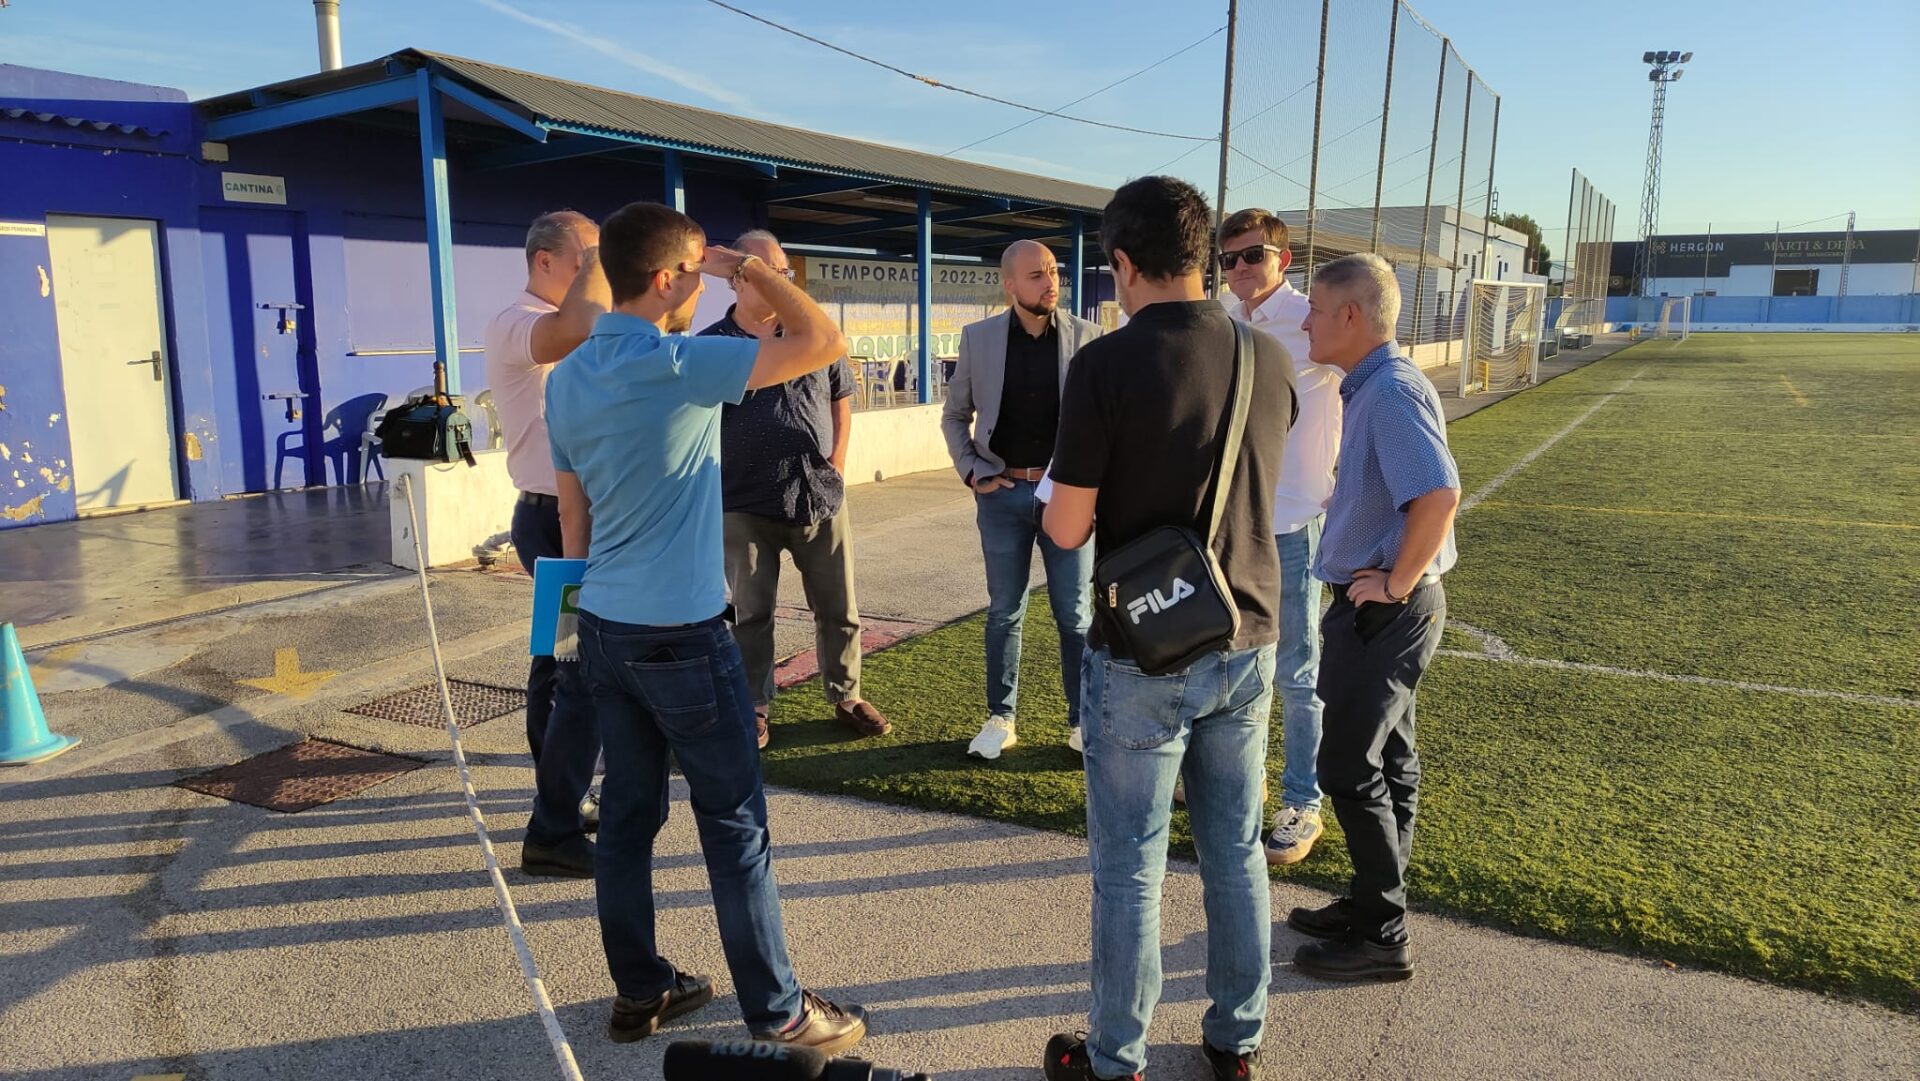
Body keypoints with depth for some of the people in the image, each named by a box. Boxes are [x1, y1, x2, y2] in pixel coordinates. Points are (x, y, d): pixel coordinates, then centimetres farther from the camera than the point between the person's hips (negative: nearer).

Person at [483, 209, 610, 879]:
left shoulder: (563, 334, 16)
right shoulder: (514, 325, -15)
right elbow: (582, 324, -37)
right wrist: (595, 265, -21)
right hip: (558, 520, -10)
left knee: (560, 661, 16)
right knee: (588, 674, -10)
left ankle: (559, 799, 28)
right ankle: (552, 835, -2)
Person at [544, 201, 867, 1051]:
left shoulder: (567, 379, 7)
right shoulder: (680, 366, -17)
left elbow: (573, 515, 13)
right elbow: (823, 343, -17)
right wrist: (750, 268, -5)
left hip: (602, 628, 8)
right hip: (682, 635, -8)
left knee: (628, 812, 14)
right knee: (736, 823, 3)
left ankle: (639, 992, 26)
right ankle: (776, 1013, 14)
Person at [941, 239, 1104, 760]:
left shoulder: (1087, 338, -2)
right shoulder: (978, 338, 0)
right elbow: (955, 415, 10)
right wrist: (971, 473, 0)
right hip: (1002, 492, 1)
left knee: (1075, 614, 6)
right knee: (1004, 612, 10)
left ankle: (1081, 720, 19)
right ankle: (1001, 718, 23)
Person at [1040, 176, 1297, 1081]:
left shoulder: (1107, 365, -17)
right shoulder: (1270, 360, 0)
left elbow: (1066, 529, -14)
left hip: (1143, 657, -5)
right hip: (1246, 643, 5)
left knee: (1129, 868, 9)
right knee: (1235, 851, 18)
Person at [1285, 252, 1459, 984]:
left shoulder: (1393, 391, -20)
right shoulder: (1370, 388, 11)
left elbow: (1439, 496, -32)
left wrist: (1395, 583, -22)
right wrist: (1389, 581, 13)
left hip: (1384, 612, -10)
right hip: (1377, 610, 10)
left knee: (1350, 770, -1)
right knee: (1386, 764, 17)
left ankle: (1382, 938, 11)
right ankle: (1373, 904, 31)